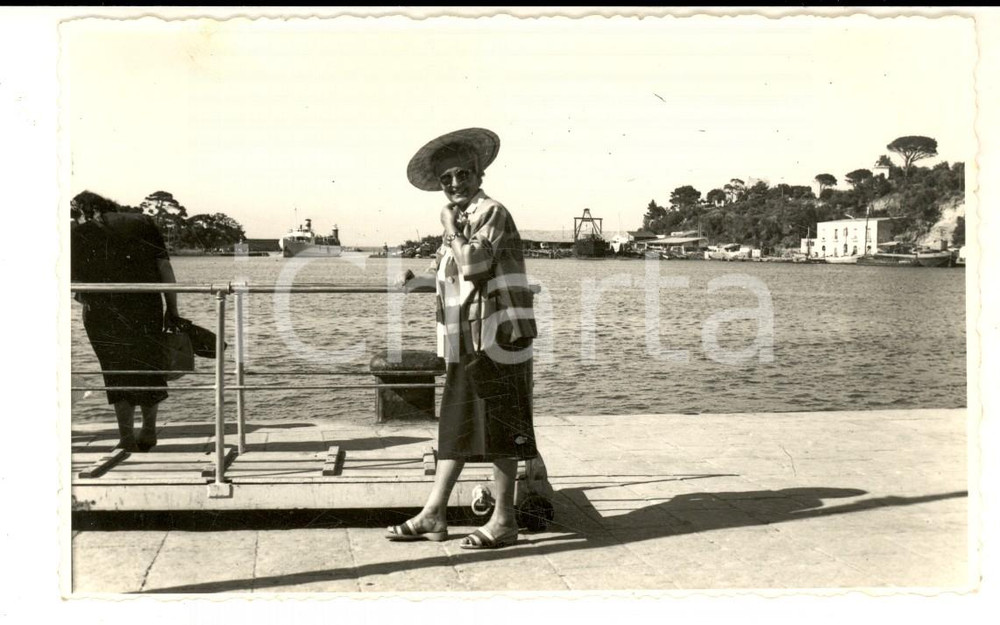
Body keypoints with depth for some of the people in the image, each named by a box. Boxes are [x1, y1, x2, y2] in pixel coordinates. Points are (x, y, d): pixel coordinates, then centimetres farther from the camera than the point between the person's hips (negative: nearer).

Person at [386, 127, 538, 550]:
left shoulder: (492, 213, -9)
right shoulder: (460, 220, 17)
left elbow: (476, 267, -21)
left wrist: (451, 229, -11)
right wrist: (417, 280, 13)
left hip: (496, 339, -9)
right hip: (465, 343, 9)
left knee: (500, 428, -2)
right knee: (456, 426, 12)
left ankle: (504, 521, 6)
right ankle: (433, 515, 18)